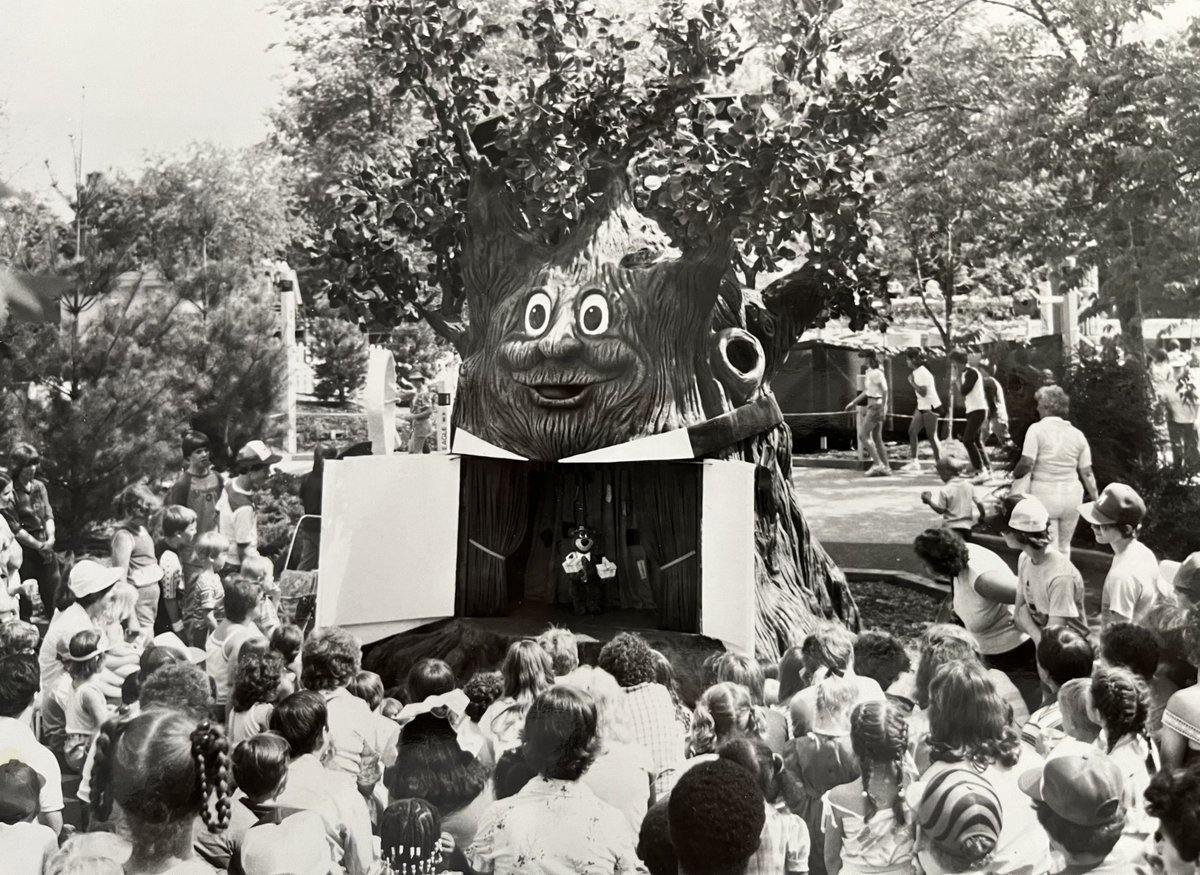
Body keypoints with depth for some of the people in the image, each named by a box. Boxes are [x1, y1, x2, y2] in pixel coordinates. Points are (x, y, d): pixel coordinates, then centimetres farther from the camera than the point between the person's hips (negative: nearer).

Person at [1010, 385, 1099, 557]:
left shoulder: (1037, 429, -8)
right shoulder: (1077, 434, 6)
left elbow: (1027, 464, -16)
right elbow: (1086, 473, 4)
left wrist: (1014, 474, 3)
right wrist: (1095, 499, 10)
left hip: (1044, 496, -4)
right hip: (1072, 496, 4)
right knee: (1064, 546, 19)